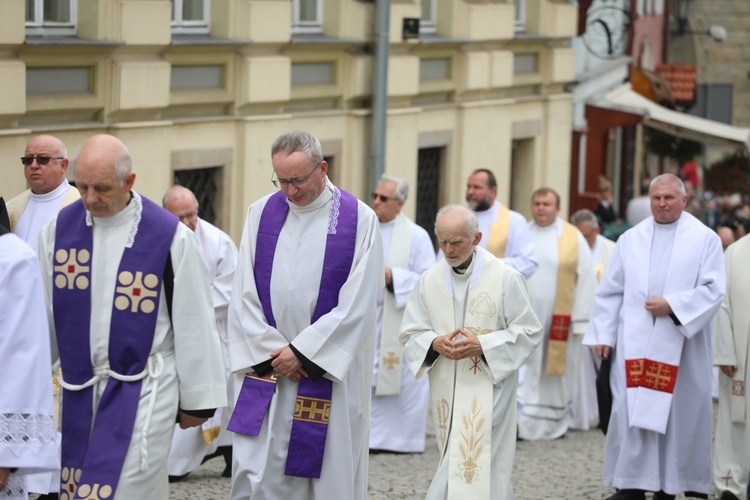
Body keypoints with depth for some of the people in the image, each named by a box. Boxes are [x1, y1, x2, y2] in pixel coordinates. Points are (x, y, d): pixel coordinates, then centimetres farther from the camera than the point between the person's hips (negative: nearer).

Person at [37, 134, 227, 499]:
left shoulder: (169, 236, -11)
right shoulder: (58, 229, -1)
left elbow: (192, 322, -5)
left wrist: (196, 399, 0)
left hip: (144, 390, -4)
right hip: (79, 387, 4)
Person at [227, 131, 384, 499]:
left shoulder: (359, 220, -5)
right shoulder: (261, 214, 5)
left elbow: (357, 304, -9)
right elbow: (245, 293, 4)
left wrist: (303, 353, -10)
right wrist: (271, 351, -7)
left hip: (329, 371, -2)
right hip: (267, 367, 2)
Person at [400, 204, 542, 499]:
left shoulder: (505, 278, -8)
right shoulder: (429, 281, 3)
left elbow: (528, 333, -4)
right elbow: (410, 334, 8)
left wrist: (481, 345, -18)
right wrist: (436, 343, -15)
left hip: (488, 390, -4)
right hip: (447, 392, 4)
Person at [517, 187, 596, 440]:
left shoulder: (573, 238, 0)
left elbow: (585, 279, -2)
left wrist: (581, 318, -7)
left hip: (559, 318, -1)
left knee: (556, 371, 7)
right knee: (522, 370, -3)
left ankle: (555, 421, 20)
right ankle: (519, 422, -3)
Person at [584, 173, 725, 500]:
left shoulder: (705, 239, 1)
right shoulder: (630, 239, 10)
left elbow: (713, 290, -6)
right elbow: (610, 291, 11)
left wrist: (672, 305, -16)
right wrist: (603, 334, 4)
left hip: (680, 346, -2)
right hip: (635, 344, 2)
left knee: (677, 413, 1)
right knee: (630, 410, -3)